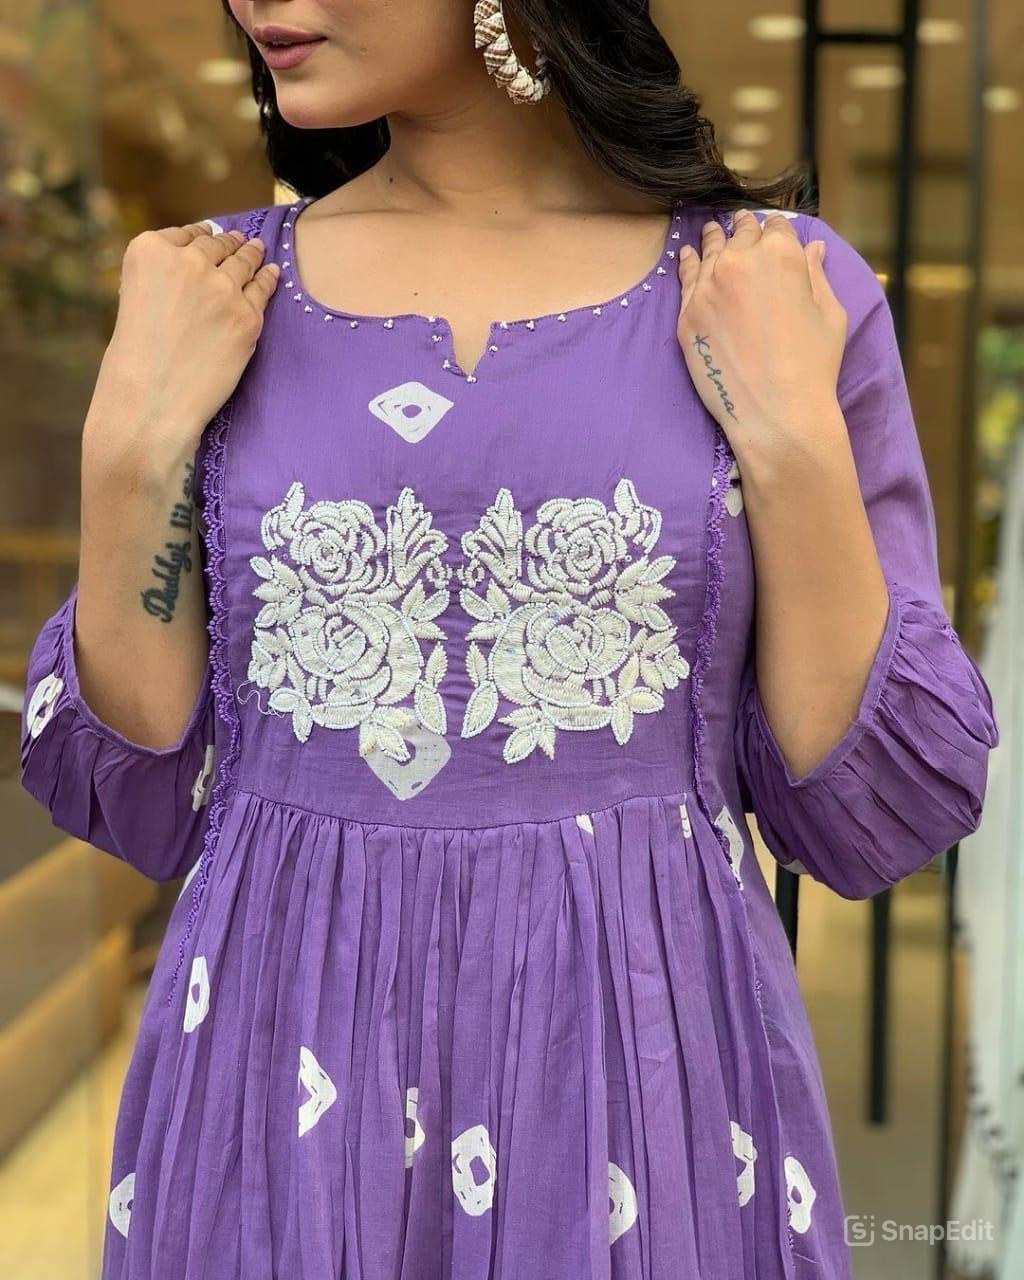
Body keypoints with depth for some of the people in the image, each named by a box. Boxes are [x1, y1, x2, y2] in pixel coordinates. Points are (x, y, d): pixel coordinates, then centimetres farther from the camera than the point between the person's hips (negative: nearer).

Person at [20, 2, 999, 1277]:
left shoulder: (777, 294, -6)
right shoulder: (213, 300, -1)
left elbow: (874, 818, -4)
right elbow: (137, 809, 0)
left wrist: (796, 441, -15)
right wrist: (134, 435, -10)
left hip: (644, 1075, -1)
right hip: (281, 1091, 2)